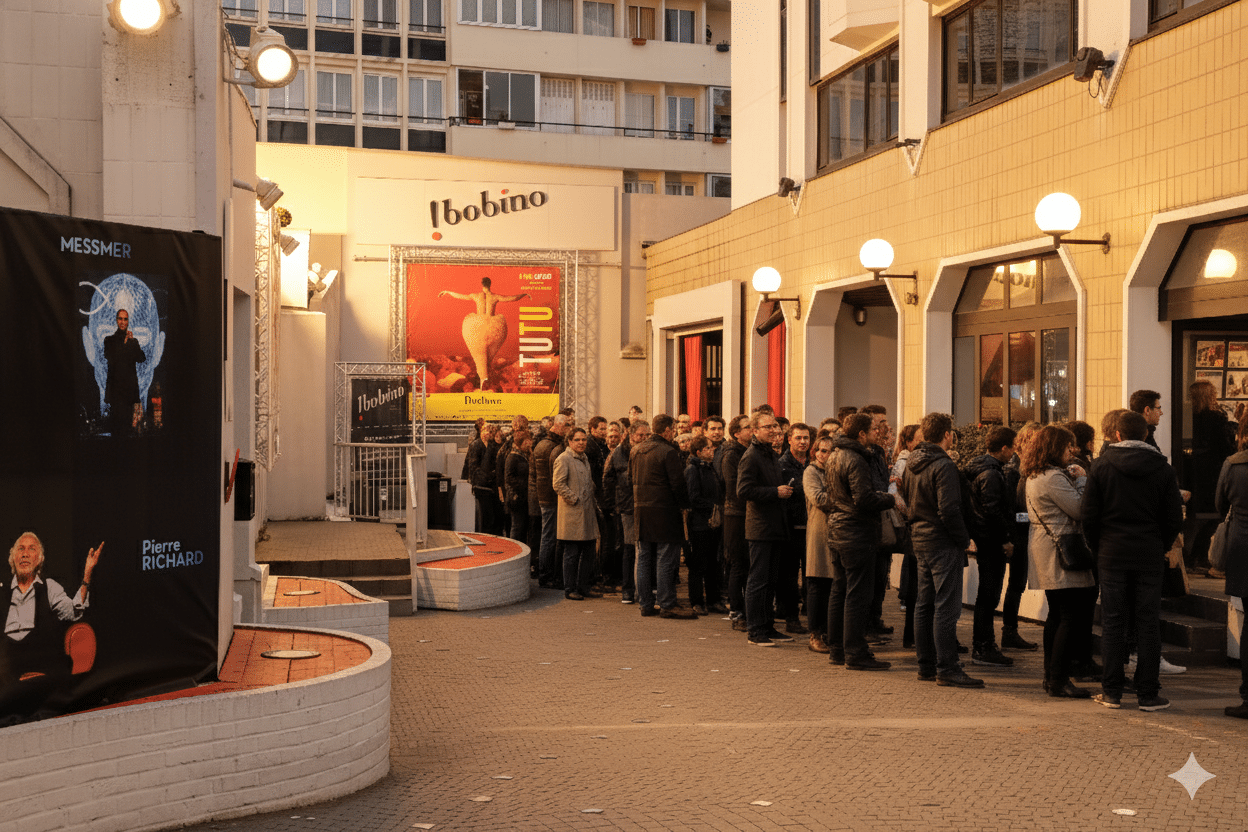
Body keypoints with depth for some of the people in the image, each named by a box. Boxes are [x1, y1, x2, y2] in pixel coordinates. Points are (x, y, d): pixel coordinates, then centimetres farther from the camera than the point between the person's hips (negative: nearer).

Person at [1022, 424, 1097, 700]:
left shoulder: (1035, 476, 16)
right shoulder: (1054, 478, -17)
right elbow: (1081, 510, -17)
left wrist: (1074, 479, 11)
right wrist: (1082, 480, -6)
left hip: (1045, 551, 11)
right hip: (1060, 554, -11)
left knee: (1056, 615, 16)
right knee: (1072, 617, -8)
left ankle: (1051, 677, 21)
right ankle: (1058, 680, -7)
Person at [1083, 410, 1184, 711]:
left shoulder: (1101, 465, -2)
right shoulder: (1162, 468, 0)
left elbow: (1089, 515, -3)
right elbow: (1174, 517, 1)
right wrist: (1161, 547, 15)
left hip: (1112, 554, 0)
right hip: (1149, 556, 0)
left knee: (1112, 622, 5)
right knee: (1148, 624, 5)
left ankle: (1112, 692, 8)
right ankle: (1148, 694, 6)